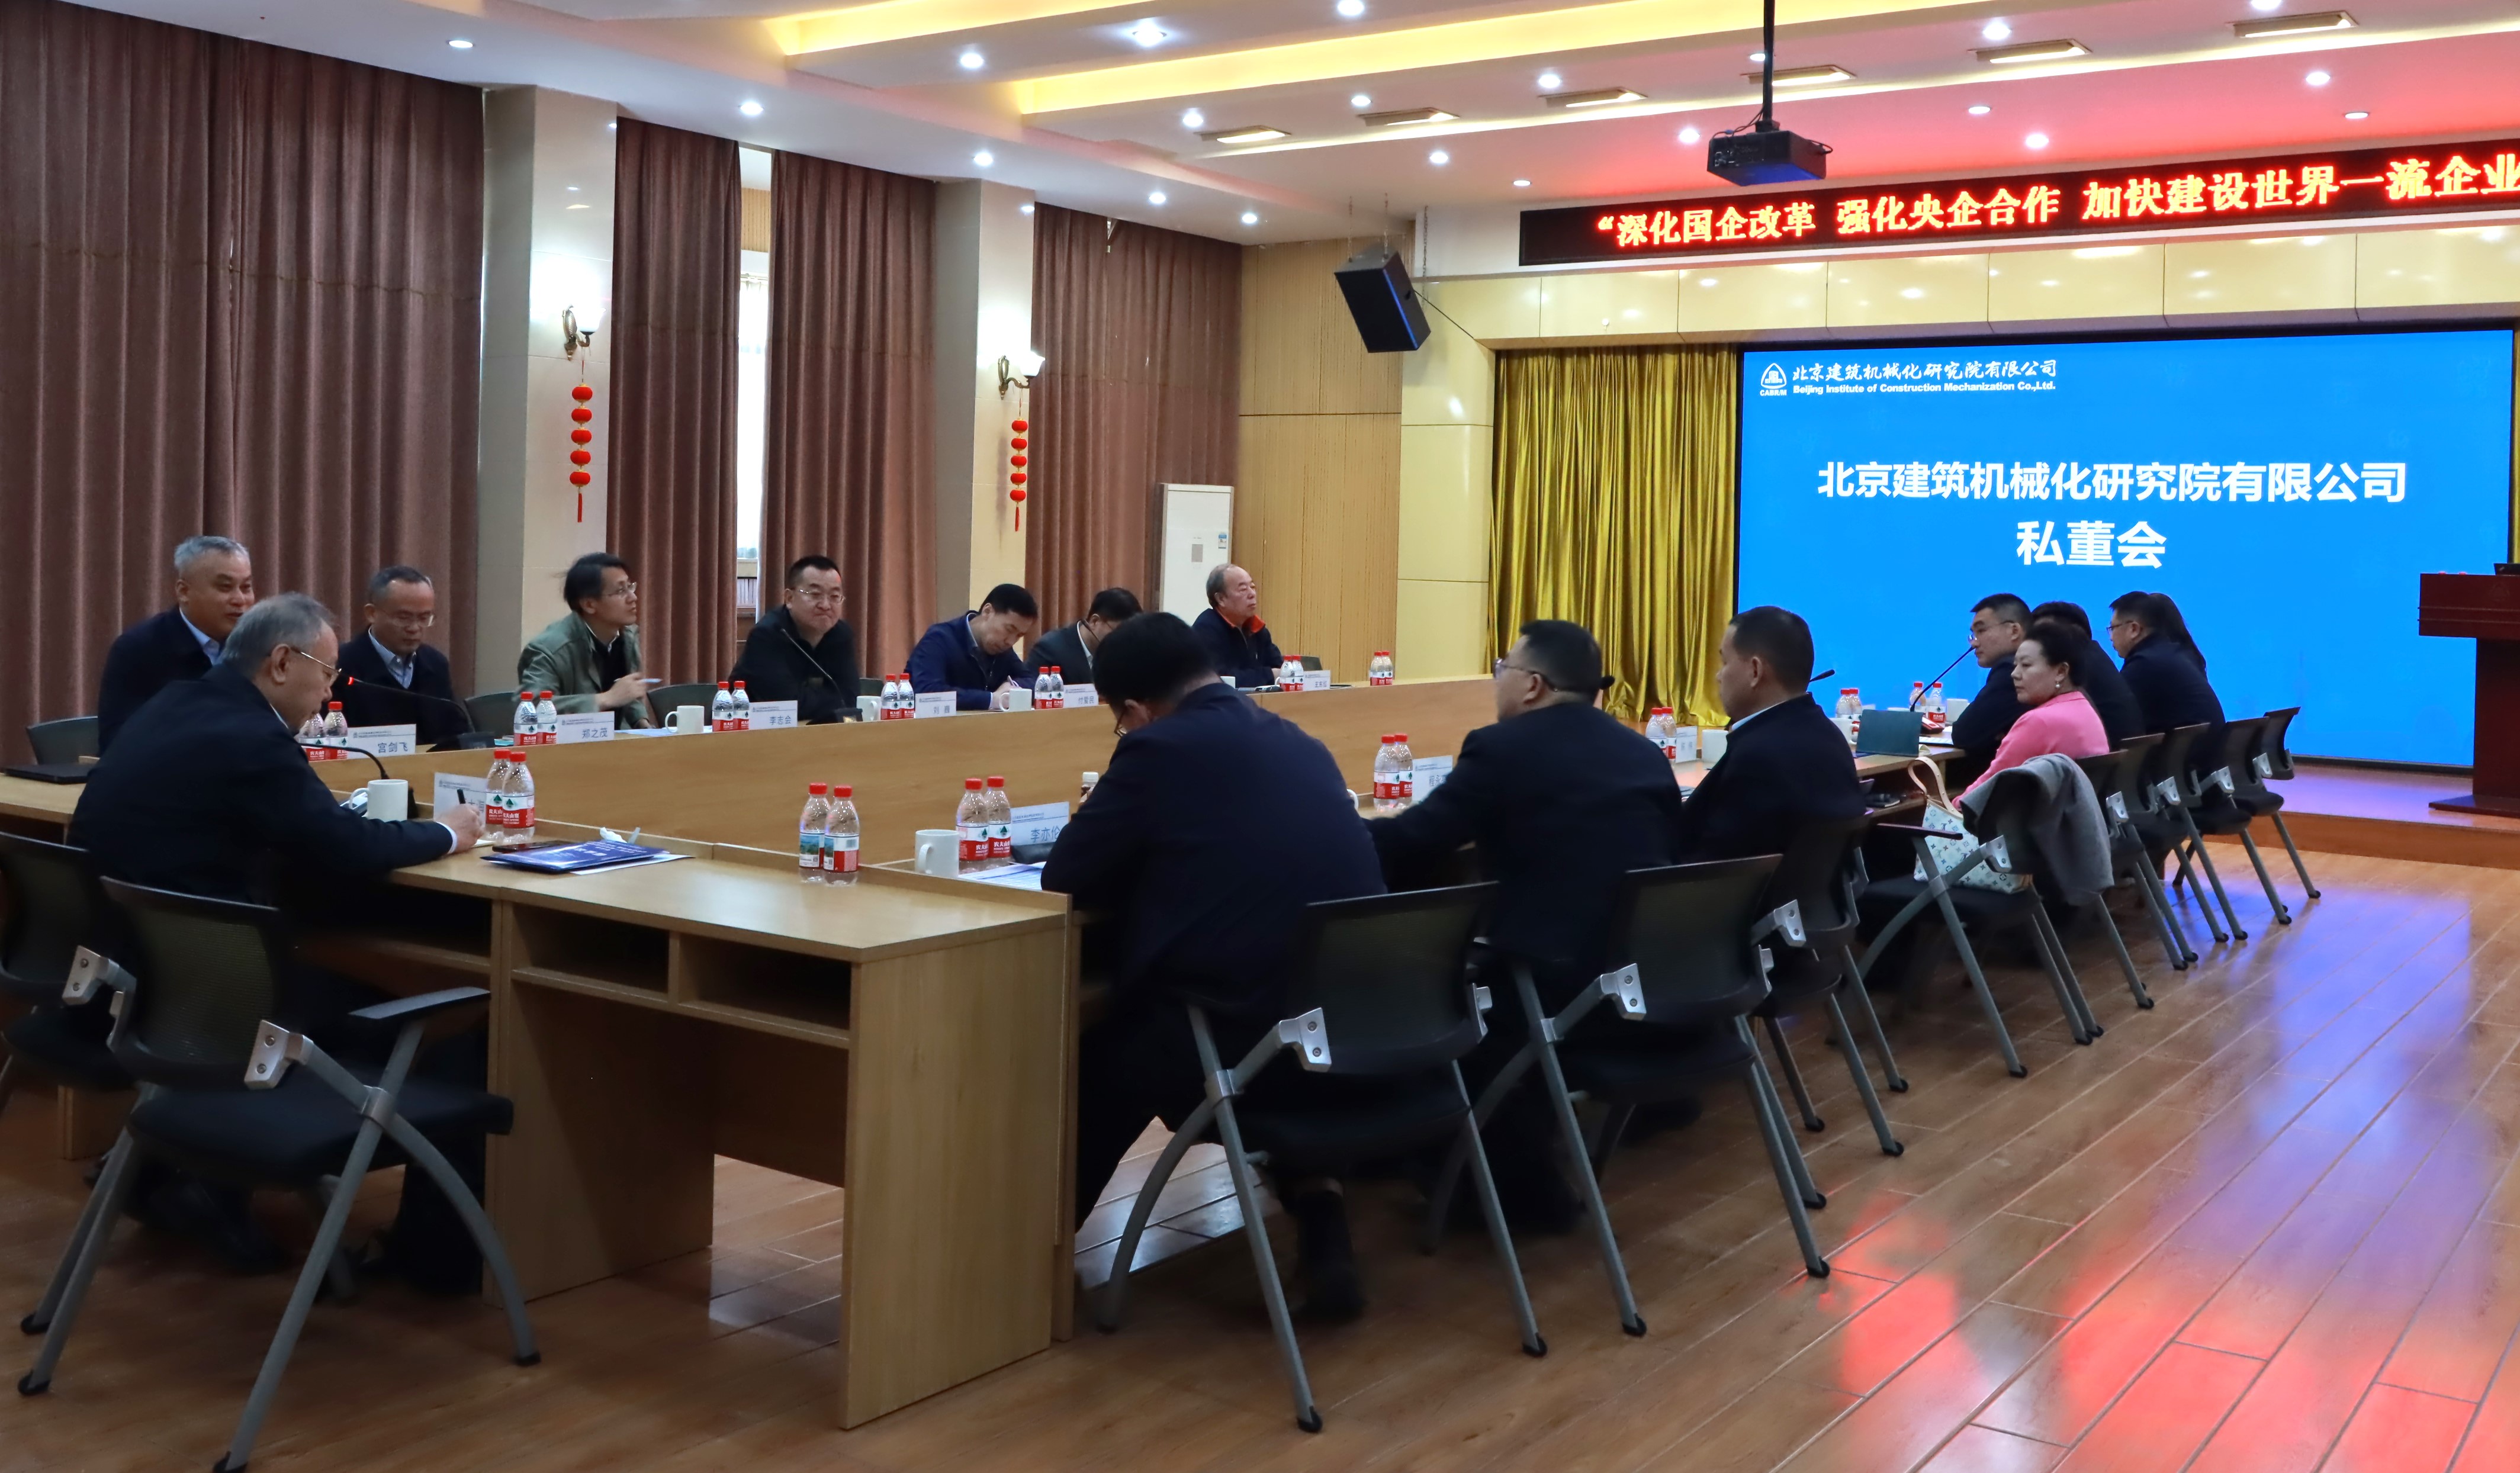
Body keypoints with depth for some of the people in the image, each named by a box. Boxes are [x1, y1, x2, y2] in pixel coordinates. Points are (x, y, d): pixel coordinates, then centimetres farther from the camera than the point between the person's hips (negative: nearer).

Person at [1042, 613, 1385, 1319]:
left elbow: (1065, 878, 3)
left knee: (1099, 1061, 23)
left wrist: (1146, 869, 20)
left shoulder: (1159, 749, -5)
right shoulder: (1297, 740, 16)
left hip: (1248, 1039, -7)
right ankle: (1322, 1226, 26)